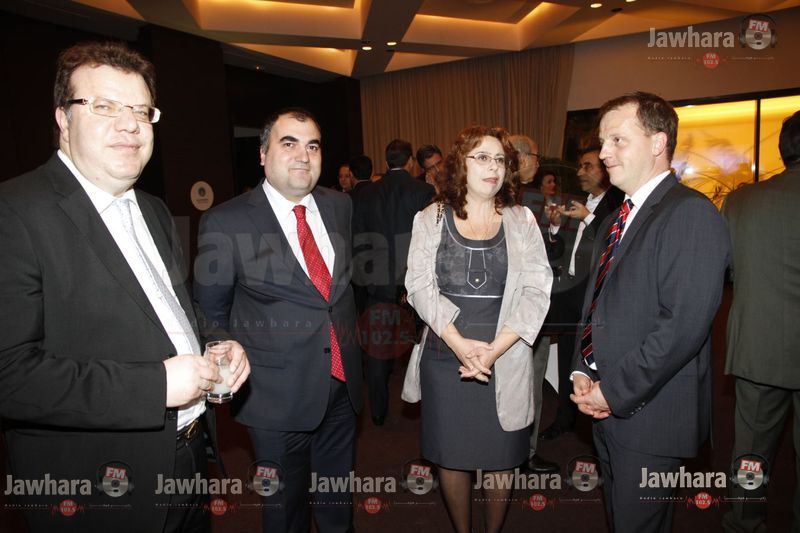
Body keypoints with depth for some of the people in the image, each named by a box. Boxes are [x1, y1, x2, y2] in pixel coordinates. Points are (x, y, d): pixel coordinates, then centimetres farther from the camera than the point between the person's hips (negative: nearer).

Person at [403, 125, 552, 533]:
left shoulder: (522, 221, 5)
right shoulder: (430, 219, 4)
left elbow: (536, 291, -2)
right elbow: (419, 286, -4)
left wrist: (495, 348, -14)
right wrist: (460, 343, -16)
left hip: (505, 359, 0)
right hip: (444, 357, 0)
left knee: (501, 459, 10)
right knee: (450, 455, 11)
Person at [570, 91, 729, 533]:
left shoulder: (691, 213, -15)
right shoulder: (616, 219, 13)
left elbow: (685, 323, -23)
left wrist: (615, 391, -18)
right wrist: (582, 372, 2)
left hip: (648, 412, -8)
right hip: (606, 409, 8)